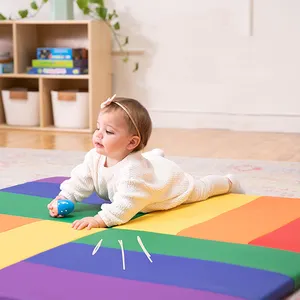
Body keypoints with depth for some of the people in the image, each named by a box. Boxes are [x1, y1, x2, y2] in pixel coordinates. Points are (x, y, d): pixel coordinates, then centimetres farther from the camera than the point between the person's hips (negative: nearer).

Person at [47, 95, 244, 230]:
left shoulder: (132, 169, -53)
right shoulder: (95, 158, -31)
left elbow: (128, 204, -63)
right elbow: (80, 182, -20)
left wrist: (101, 219, -72)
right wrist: (62, 199, -35)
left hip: (174, 184, -6)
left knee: (201, 189, 22)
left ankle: (229, 183, 50)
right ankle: (157, 155, 70)